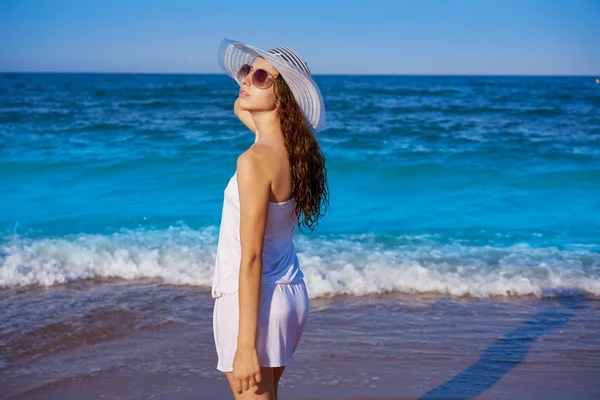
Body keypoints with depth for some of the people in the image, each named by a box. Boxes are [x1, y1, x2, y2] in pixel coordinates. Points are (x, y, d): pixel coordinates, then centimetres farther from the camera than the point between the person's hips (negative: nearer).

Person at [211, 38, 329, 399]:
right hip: (290, 292, 9)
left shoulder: (256, 160, -22)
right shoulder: (293, 145, 1)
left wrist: (245, 346, -21)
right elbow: (241, 106, 24)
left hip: (254, 301, -9)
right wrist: (256, 73, 4)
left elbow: (250, 258, -23)